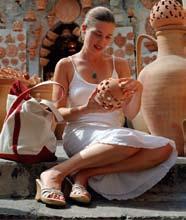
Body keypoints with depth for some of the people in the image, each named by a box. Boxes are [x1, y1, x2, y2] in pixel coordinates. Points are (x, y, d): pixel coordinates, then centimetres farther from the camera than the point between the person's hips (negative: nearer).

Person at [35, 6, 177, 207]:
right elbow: (58, 113, 3)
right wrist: (86, 109, -16)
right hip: (79, 134, -4)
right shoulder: (66, 65, 6)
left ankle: (85, 175, -24)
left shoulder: (119, 65, 14)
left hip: (114, 133, 5)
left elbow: (130, 115, 13)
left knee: (167, 149, -25)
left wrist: (137, 91, -8)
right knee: (128, 141, -37)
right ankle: (55, 174, -26)